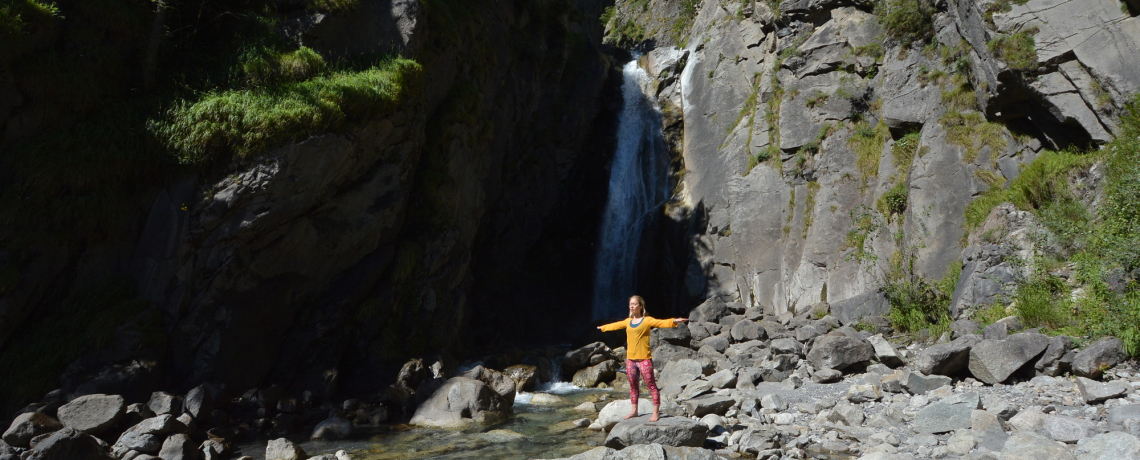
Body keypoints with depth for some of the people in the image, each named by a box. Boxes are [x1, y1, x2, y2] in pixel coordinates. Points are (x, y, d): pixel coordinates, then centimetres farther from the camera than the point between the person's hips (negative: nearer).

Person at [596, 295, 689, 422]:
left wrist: (674, 321, -39)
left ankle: (656, 412, -1)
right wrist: (603, 327, 45)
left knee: (651, 385, -4)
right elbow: (615, 325, 30)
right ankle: (634, 411, 26)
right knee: (633, 385, 15)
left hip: (644, 359, -6)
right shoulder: (628, 321, 13)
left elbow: (661, 323, -21)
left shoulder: (647, 320, -6)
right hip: (630, 359, 7)